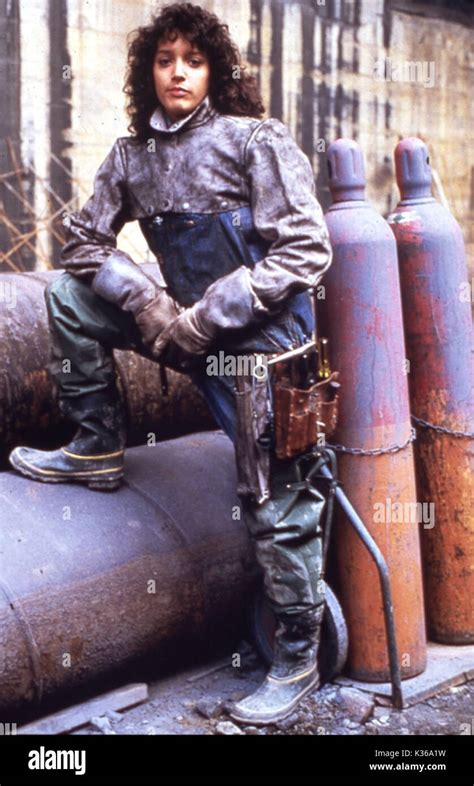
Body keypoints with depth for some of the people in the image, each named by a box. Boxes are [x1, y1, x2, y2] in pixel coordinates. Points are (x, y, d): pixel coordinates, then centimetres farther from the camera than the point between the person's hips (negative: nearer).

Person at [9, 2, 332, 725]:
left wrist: (209, 316, -18)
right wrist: (145, 300, -7)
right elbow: (83, 241, 11)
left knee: (274, 500, -3)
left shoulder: (255, 140, -9)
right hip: (191, 326, 6)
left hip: (260, 337, -6)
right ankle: (98, 451, 14)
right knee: (72, 297, 6)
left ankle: (299, 658, 12)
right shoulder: (132, 157, 7)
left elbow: (307, 250, -14)